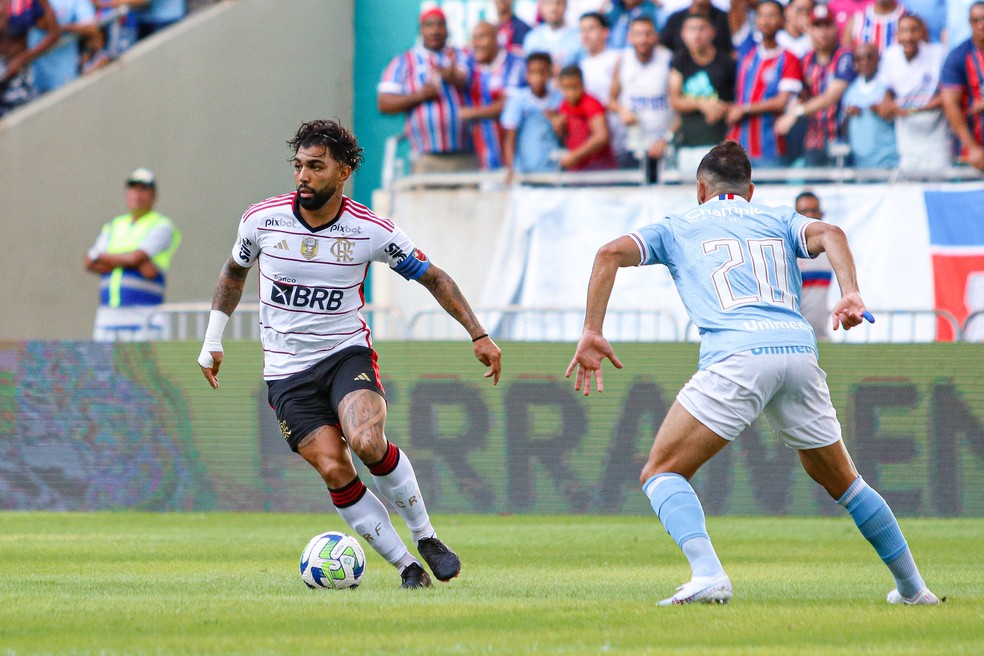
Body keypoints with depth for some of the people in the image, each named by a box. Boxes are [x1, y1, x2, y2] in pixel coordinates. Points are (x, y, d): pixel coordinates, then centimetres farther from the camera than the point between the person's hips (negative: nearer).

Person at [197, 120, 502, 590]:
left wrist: (478, 335, -1)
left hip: (347, 354, -1)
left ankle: (425, 537, -8)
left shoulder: (372, 232, -9)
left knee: (367, 441, -29)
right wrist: (212, 340, 15)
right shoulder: (262, 219, -6)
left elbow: (433, 277, 3)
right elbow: (234, 273, 15)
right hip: (287, 371, 1)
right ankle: (407, 567, -4)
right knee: (334, 471, -15)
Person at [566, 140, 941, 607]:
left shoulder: (678, 228, 24)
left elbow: (611, 253, 9)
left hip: (734, 355, -4)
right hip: (799, 349, 4)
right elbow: (827, 234, 7)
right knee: (839, 478, 23)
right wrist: (851, 294, -8)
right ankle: (912, 588, 28)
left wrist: (592, 333, 7)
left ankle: (707, 574, -23)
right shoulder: (779, 221, 29)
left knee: (662, 472, 2)